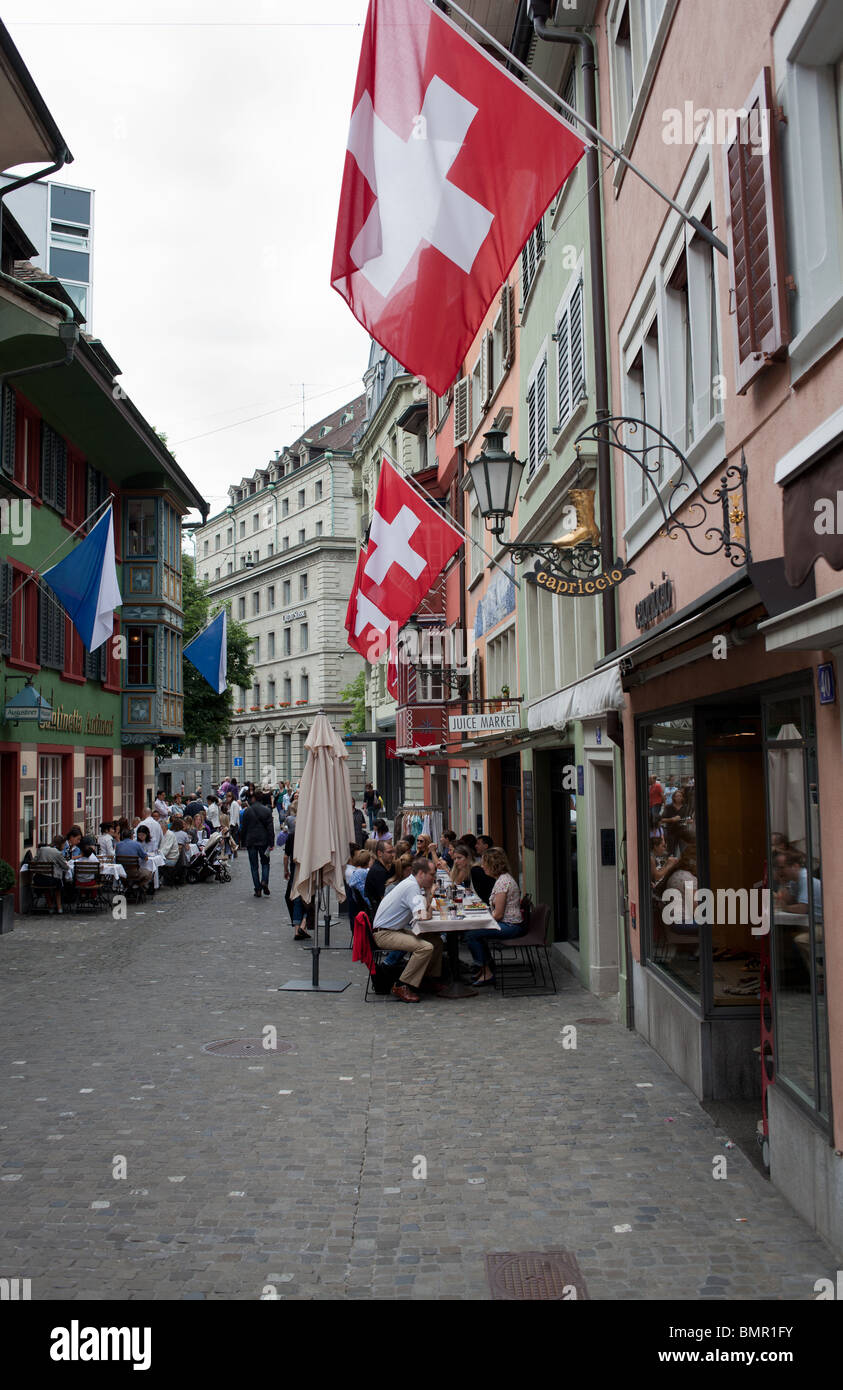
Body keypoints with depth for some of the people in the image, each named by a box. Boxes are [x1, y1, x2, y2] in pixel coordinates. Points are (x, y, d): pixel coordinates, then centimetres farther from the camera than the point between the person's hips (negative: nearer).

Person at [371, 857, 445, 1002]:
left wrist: (428, 890, 6)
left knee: (436, 941, 7)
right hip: (384, 934, -10)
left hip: (397, 930, 10)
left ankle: (433, 980, 18)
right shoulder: (411, 887, -21)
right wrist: (428, 911, -5)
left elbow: (425, 908, 17)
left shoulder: (414, 884, 11)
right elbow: (423, 916, -27)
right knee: (426, 947, -27)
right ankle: (401, 986, -18)